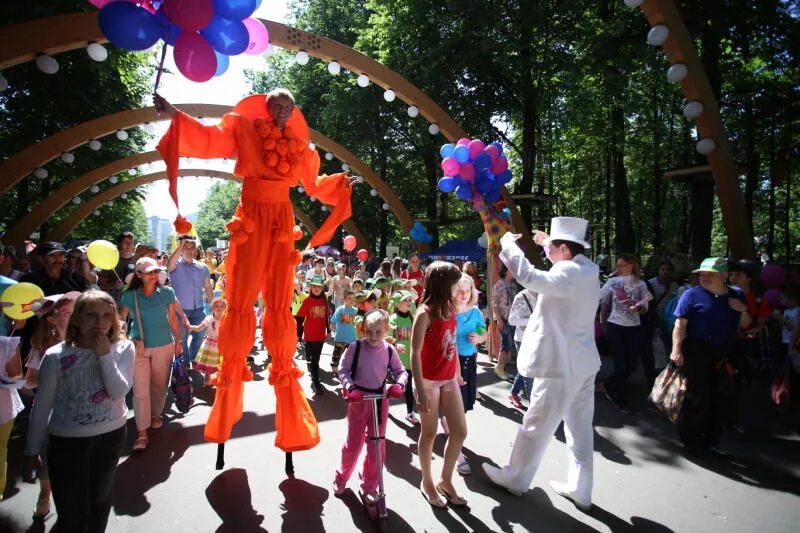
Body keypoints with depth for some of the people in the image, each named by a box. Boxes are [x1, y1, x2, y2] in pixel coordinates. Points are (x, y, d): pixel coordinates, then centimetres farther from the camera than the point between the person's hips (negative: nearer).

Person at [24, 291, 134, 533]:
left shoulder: (123, 349, -10)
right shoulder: (56, 356, -13)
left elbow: (119, 391, -19)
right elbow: (42, 405, -5)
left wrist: (105, 355, -24)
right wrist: (33, 448, 2)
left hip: (111, 436, 2)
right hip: (67, 441, -1)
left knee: (100, 498, 23)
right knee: (71, 512, 10)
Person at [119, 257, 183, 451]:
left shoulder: (167, 293, -4)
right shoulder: (130, 295, -7)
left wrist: (178, 341, 8)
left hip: (164, 346, 1)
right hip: (138, 347, -1)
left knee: (159, 385, 15)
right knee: (140, 390, -4)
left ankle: (155, 414, 41)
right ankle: (142, 433, 3)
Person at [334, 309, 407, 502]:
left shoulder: (389, 350, -5)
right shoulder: (355, 347, -12)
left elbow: (400, 371, 2)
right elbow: (343, 370, -10)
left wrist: (399, 384, -18)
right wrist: (350, 388, -25)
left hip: (380, 400, 2)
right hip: (358, 399, -2)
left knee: (377, 445, 8)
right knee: (353, 442, 10)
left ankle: (369, 487, 26)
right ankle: (341, 477, 37)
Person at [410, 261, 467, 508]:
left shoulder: (450, 309, 4)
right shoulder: (425, 313, -18)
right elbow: (415, 354, -18)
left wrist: (458, 374, 15)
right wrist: (420, 391, -19)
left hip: (449, 380, 7)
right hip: (429, 381, -7)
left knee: (460, 431, 9)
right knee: (429, 433, 8)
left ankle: (445, 480, 28)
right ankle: (427, 482, 28)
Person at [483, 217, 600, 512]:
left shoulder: (568, 273, -22)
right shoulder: (587, 270, 6)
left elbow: (530, 277, -35)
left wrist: (508, 243, -22)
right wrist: (547, 242, 19)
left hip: (560, 365, -9)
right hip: (582, 363, 9)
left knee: (536, 426, 7)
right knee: (580, 428, 16)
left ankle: (514, 478, 24)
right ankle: (579, 489, 28)